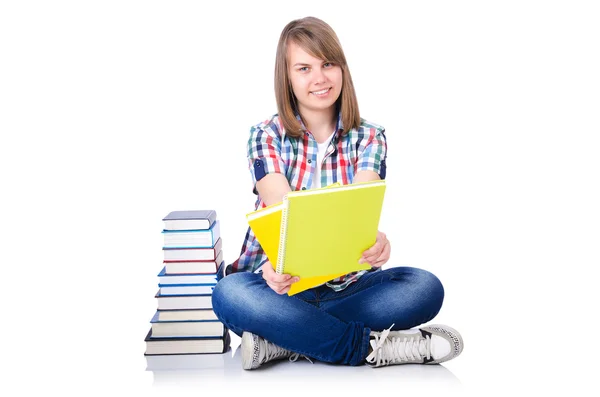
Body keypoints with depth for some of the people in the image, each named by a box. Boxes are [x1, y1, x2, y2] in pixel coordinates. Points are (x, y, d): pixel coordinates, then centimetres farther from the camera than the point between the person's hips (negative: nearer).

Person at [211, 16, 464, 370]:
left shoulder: (369, 138, 2)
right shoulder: (266, 136, -1)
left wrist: (374, 239, -43)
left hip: (346, 284, 2)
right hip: (282, 283, -1)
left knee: (426, 288, -26)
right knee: (230, 294, -34)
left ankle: (283, 340, -25)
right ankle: (369, 346, -27)